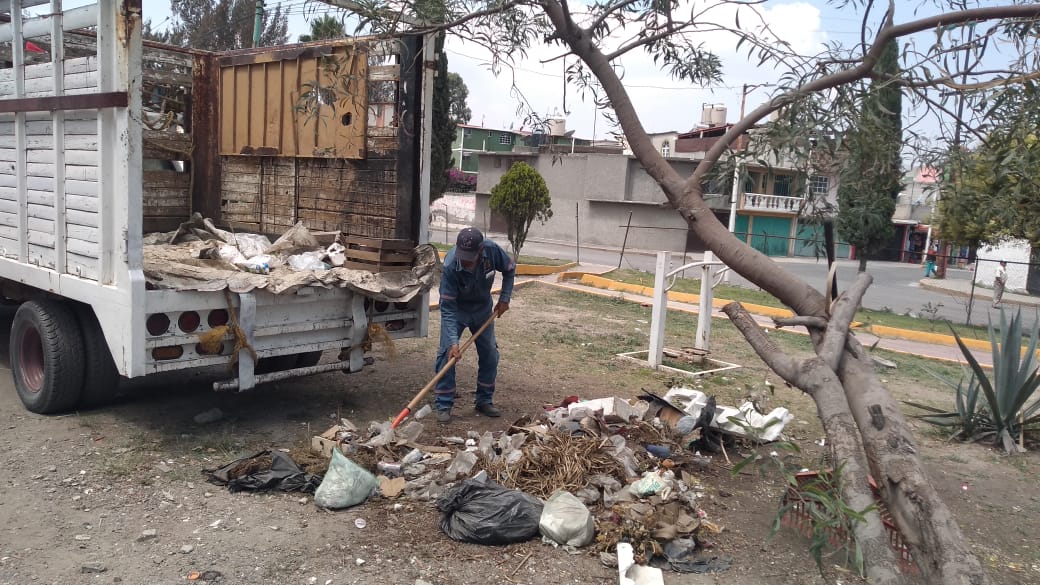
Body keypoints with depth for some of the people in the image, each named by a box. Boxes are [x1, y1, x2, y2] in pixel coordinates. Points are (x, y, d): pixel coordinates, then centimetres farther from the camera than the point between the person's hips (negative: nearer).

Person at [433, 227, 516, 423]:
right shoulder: (450, 266, -37)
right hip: (456, 309, -3)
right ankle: (443, 405, -2)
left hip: (483, 308, 4)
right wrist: (453, 341, -38)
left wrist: (504, 298, -12)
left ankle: (485, 401, 22)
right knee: (447, 353, -12)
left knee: (490, 354, 6)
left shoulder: (492, 250, -29)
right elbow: (448, 308, -33)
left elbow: (510, 269, -6)